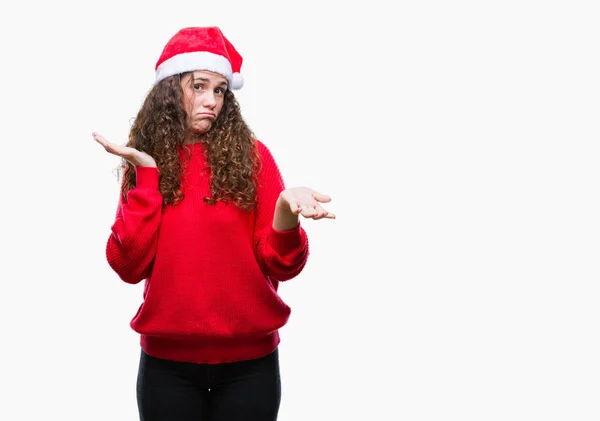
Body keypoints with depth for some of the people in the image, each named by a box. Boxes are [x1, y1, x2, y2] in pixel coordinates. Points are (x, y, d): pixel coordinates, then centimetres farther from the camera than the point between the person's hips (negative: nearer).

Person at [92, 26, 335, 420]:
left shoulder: (251, 155, -2)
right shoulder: (144, 163, 3)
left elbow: (280, 266, -6)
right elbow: (130, 266, -7)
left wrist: (286, 213, -25)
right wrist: (146, 175, -12)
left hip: (249, 359, -1)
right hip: (167, 361, 1)